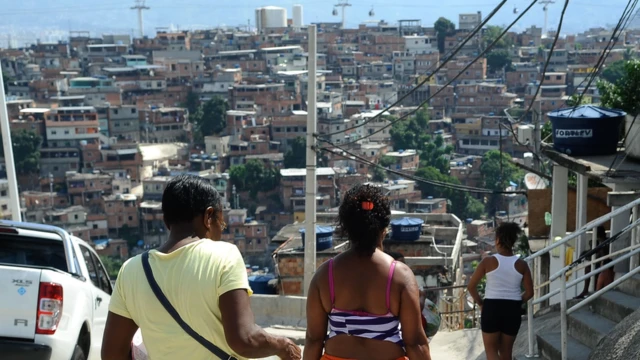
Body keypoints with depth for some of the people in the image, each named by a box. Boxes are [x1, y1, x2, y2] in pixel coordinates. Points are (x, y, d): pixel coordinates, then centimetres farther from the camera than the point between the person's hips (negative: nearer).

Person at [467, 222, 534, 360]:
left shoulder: (488, 261, -9)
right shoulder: (521, 264, -2)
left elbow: (471, 286, -6)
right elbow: (529, 292, 0)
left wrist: (480, 303, 9)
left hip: (491, 308, -3)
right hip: (512, 310, 3)